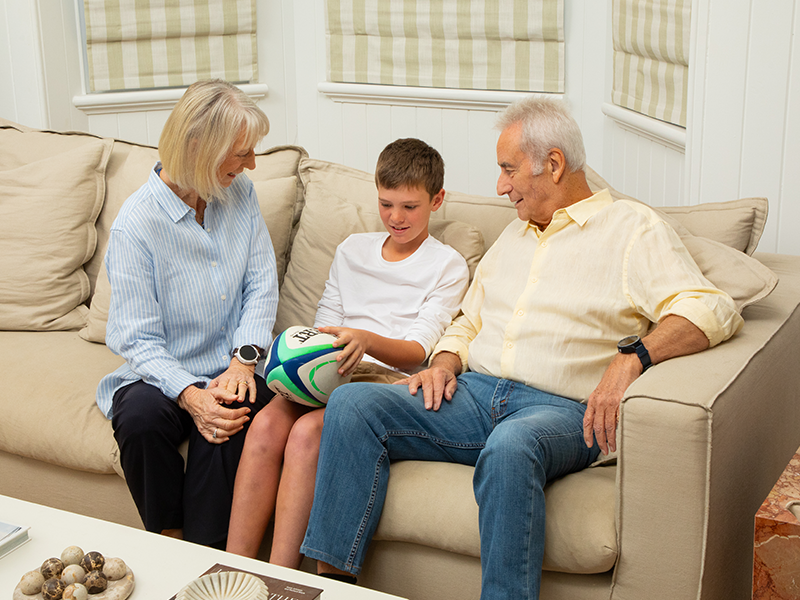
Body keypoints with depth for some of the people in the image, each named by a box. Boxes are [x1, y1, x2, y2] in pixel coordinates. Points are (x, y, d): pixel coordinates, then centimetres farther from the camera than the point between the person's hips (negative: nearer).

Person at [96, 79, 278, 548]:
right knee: (140, 418, -34)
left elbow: (262, 287, 2)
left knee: (230, 416, -32)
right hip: (163, 373, -2)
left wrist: (244, 360, -15)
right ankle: (169, 544, -11)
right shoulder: (137, 223, -13)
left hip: (231, 368, 2)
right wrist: (190, 396, -31)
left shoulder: (240, 193, 2)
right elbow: (139, 338, -15)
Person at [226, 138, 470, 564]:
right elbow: (325, 324, 19)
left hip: (390, 380, -4)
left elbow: (419, 349, -5)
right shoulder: (353, 249, 24)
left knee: (308, 431, -32)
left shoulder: (447, 266, 7)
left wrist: (366, 340, -26)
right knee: (266, 422, -27)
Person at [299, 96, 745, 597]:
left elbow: (713, 310, -10)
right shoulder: (515, 235, 27)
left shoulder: (632, 228, 4)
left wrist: (631, 358, -25)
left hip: (558, 408, -6)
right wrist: (445, 363, 8)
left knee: (511, 446, -41)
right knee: (352, 403, -15)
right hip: (474, 395, 6)